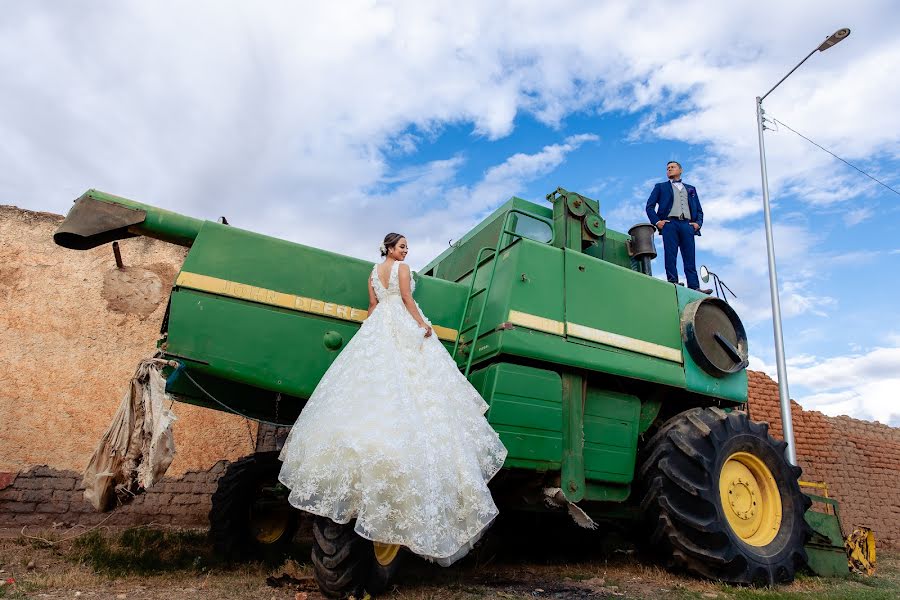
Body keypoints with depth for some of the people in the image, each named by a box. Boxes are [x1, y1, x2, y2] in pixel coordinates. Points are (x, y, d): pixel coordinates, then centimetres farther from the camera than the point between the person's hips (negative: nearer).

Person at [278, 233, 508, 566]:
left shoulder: (373, 272, 19)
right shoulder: (402, 267, -1)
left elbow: (373, 304, 18)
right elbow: (406, 298, -10)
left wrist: (369, 333, 22)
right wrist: (423, 324, -10)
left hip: (378, 327, 7)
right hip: (404, 326, -7)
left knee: (373, 381, 5)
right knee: (410, 380, -7)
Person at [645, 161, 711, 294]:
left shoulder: (691, 189, 30)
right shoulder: (660, 187, 23)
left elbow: (699, 210, 24)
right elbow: (649, 206, 10)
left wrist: (698, 223, 4)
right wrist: (656, 221, -6)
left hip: (687, 225, 2)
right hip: (669, 224, -2)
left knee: (690, 258, -9)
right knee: (670, 257, -13)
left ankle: (694, 288, -17)